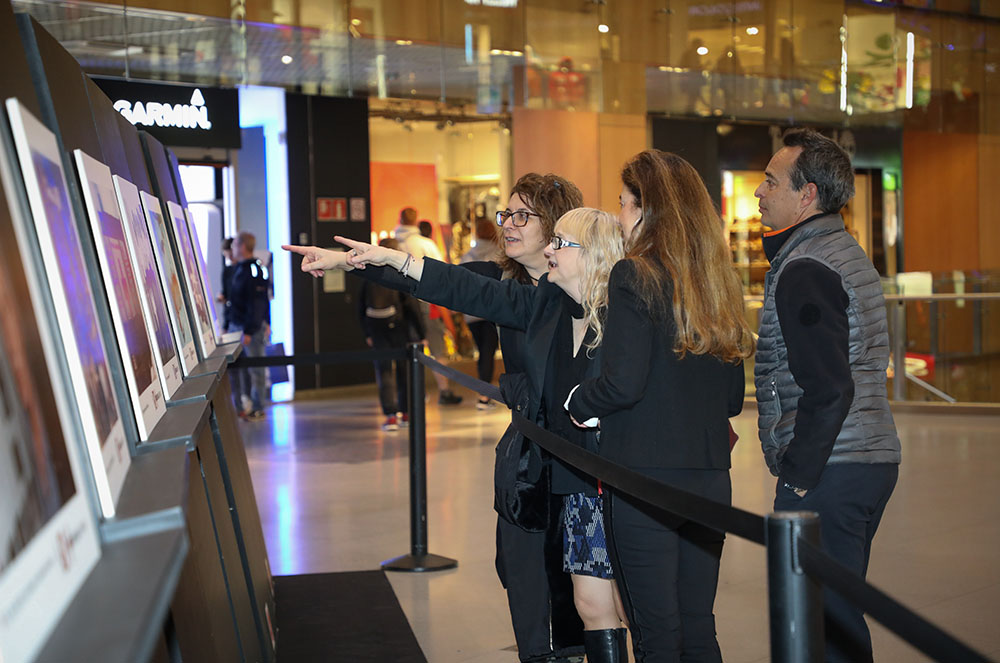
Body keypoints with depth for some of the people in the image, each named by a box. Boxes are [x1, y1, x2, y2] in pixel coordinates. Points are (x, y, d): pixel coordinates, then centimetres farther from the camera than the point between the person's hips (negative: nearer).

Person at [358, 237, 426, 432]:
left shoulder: (370, 278, 5)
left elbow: (361, 307, 10)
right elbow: (412, 306, -9)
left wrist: (367, 334, 19)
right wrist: (421, 334, -4)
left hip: (376, 329, 2)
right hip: (398, 327, -2)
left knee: (383, 369, 3)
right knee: (404, 368, 12)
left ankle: (391, 415, -8)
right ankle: (405, 411, 21)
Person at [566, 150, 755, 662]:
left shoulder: (634, 275, -10)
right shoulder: (715, 280, 9)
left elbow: (623, 382, -19)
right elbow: (733, 398, 13)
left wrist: (577, 403, 0)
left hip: (644, 481, -6)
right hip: (709, 480, 7)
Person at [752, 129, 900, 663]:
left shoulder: (804, 269, -14)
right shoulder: (848, 253, 17)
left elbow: (828, 390, -22)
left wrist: (798, 475, -15)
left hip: (827, 477, -10)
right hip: (874, 459, 10)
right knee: (841, 616, 18)